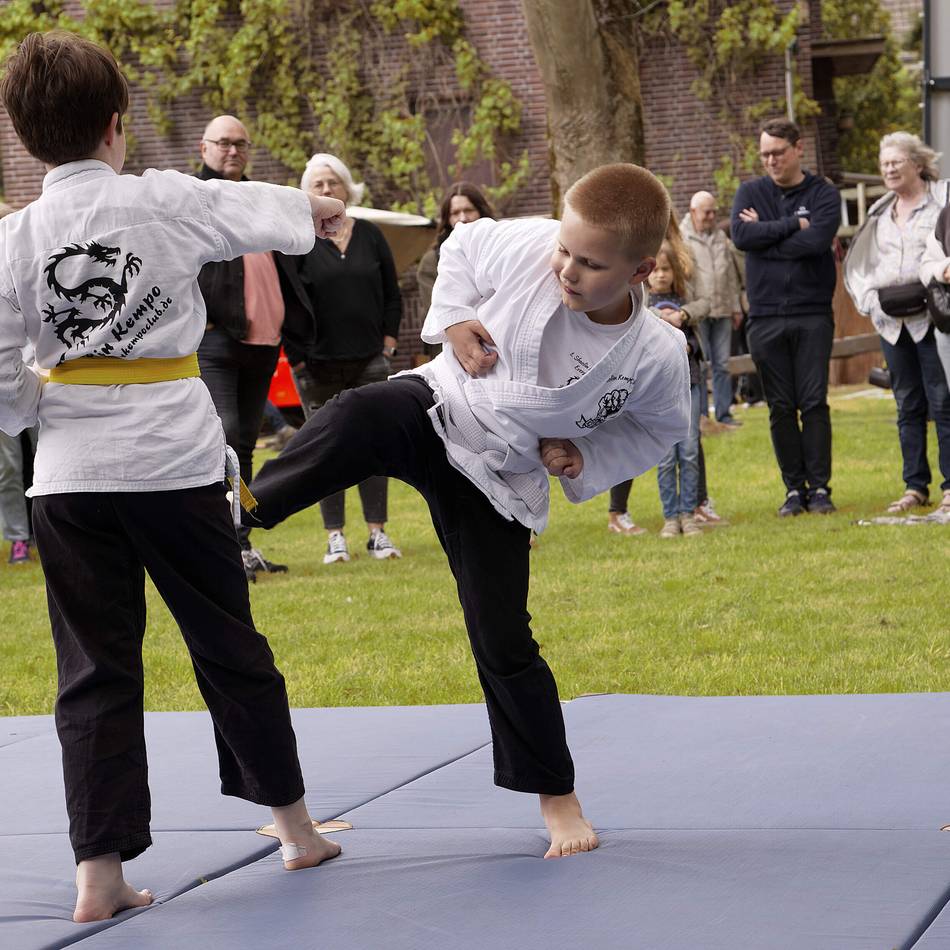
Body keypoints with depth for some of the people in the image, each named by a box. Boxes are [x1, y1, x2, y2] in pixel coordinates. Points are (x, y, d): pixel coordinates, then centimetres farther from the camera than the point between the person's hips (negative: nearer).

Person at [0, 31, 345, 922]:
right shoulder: (168, 200, -6)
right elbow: (265, 213, 12)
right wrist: (317, 208, 33)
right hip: (175, 461, 0)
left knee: (96, 673, 7)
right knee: (230, 647, 15)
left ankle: (99, 873, 3)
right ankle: (296, 827, 29)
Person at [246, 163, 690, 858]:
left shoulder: (655, 355, -18)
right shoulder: (524, 247, -19)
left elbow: (661, 429, 5)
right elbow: (461, 245, 4)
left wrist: (587, 460, -8)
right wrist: (454, 318, -12)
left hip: (498, 482, 0)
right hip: (435, 409, 0)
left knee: (504, 642, 1)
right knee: (358, 419, -38)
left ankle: (557, 795, 19)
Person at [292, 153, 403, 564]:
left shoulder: (369, 235, 8)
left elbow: (392, 295, 13)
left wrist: (388, 344, 4)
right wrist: (296, 357, -8)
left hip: (369, 361, 3)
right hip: (318, 365, -2)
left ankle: (378, 533, 8)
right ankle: (335, 537, 7)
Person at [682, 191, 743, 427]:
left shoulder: (721, 237, 16)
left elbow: (731, 274, 21)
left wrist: (736, 307, 18)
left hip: (722, 311, 6)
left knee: (722, 364, 7)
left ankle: (723, 412, 12)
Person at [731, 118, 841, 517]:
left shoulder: (823, 193, 3)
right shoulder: (750, 193, 9)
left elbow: (817, 241, -15)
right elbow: (741, 236, -9)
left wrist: (765, 233, -8)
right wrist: (793, 224, -9)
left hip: (813, 315, -2)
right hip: (766, 316, 2)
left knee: (815, 403, -3)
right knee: (781, 408, 4)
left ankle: (819, 488, 2)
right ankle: (794, 488, 10)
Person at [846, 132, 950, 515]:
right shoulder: (880, 213, 17)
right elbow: (861, 265, 19)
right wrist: (874, 298, 3)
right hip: (892, 321, 6)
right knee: (908, 406, 8)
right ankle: (915, 486, 13)